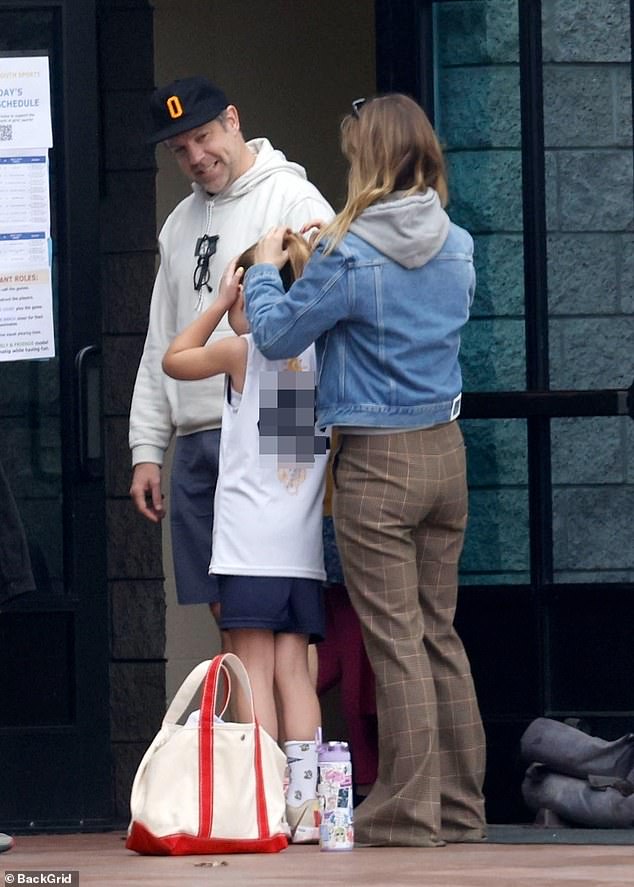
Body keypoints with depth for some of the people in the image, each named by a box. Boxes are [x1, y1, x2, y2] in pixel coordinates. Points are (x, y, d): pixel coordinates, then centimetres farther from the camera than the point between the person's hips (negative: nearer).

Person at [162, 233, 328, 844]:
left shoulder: (242, 351, -3)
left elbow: (174, 359, 13)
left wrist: (221, 300, 18)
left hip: (250, 544, -4)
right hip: (306, 546, 4)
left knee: (254, 668, -4)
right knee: (293, 668, 5)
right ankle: (305, 803, -1)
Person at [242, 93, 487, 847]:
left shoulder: (348, 257, -16)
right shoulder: (458, 247, 4)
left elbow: (277, 336, -6)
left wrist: (265, 271, 13)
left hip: (375, 461, -6)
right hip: (445, 451, 6)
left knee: (395, 641, -2)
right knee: (440, 635, 13)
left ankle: (408, 811, 0)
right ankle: (461, 806, 16)